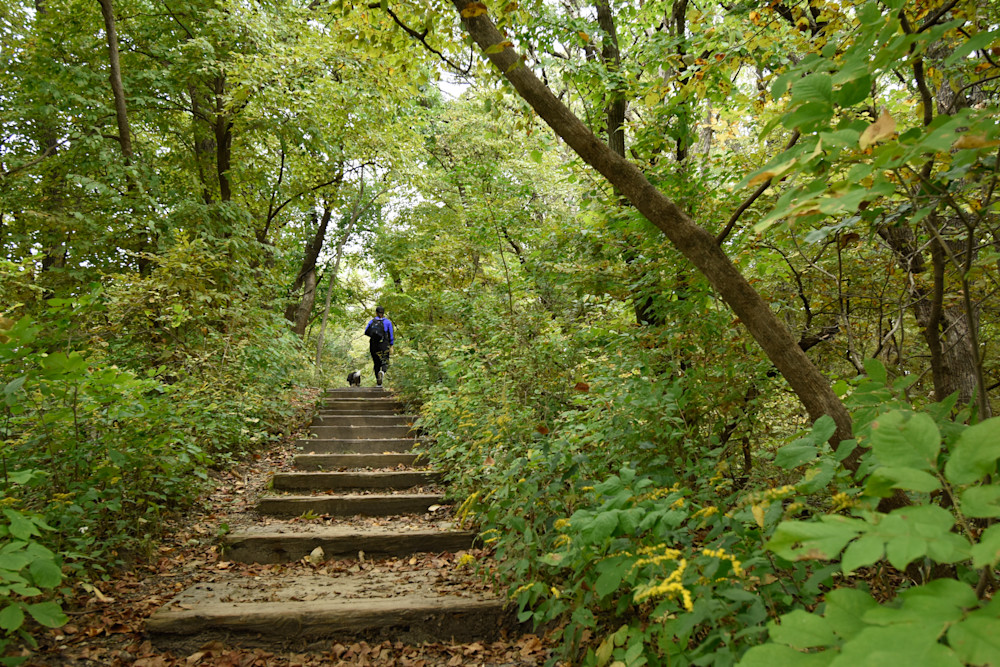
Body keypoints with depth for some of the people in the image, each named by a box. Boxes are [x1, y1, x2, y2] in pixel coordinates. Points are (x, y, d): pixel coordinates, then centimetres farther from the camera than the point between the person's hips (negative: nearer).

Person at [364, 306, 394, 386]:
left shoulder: (372, 321, 6)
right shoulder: (388, 321, 3)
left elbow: (366, 332, -4)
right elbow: (391, 334, 0)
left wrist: (372, 335, 14)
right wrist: (391, 346, 5)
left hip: (373, 345, 2)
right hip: (384, 345, -2)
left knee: (377, 363, 12)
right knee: (385, 362, 5)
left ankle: (379, 382, 10)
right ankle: (382, 372, -29)